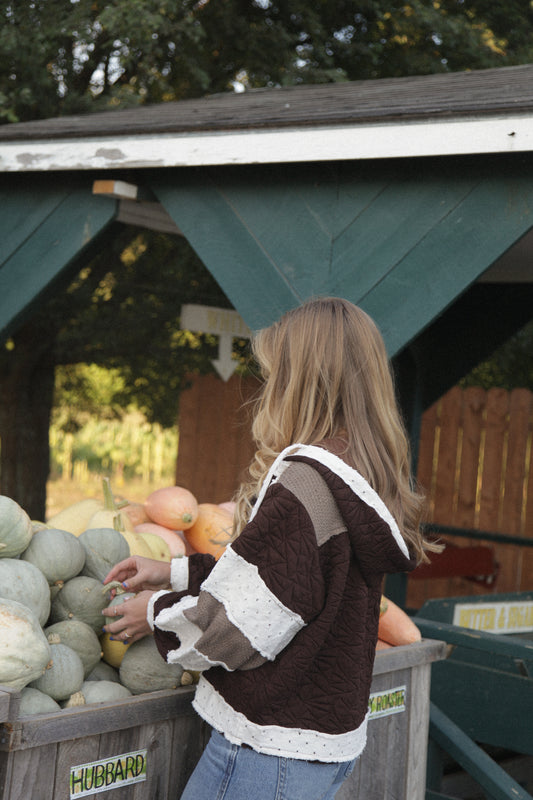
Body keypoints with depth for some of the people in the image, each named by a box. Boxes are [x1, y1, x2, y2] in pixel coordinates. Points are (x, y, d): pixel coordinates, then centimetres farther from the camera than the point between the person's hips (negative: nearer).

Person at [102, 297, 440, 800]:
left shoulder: (306, 484, -24)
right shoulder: (363, 480, 5)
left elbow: (244, 628, -21)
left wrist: (159, 612, -2)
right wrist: (175, 573, 17)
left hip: (272, 753, -9)